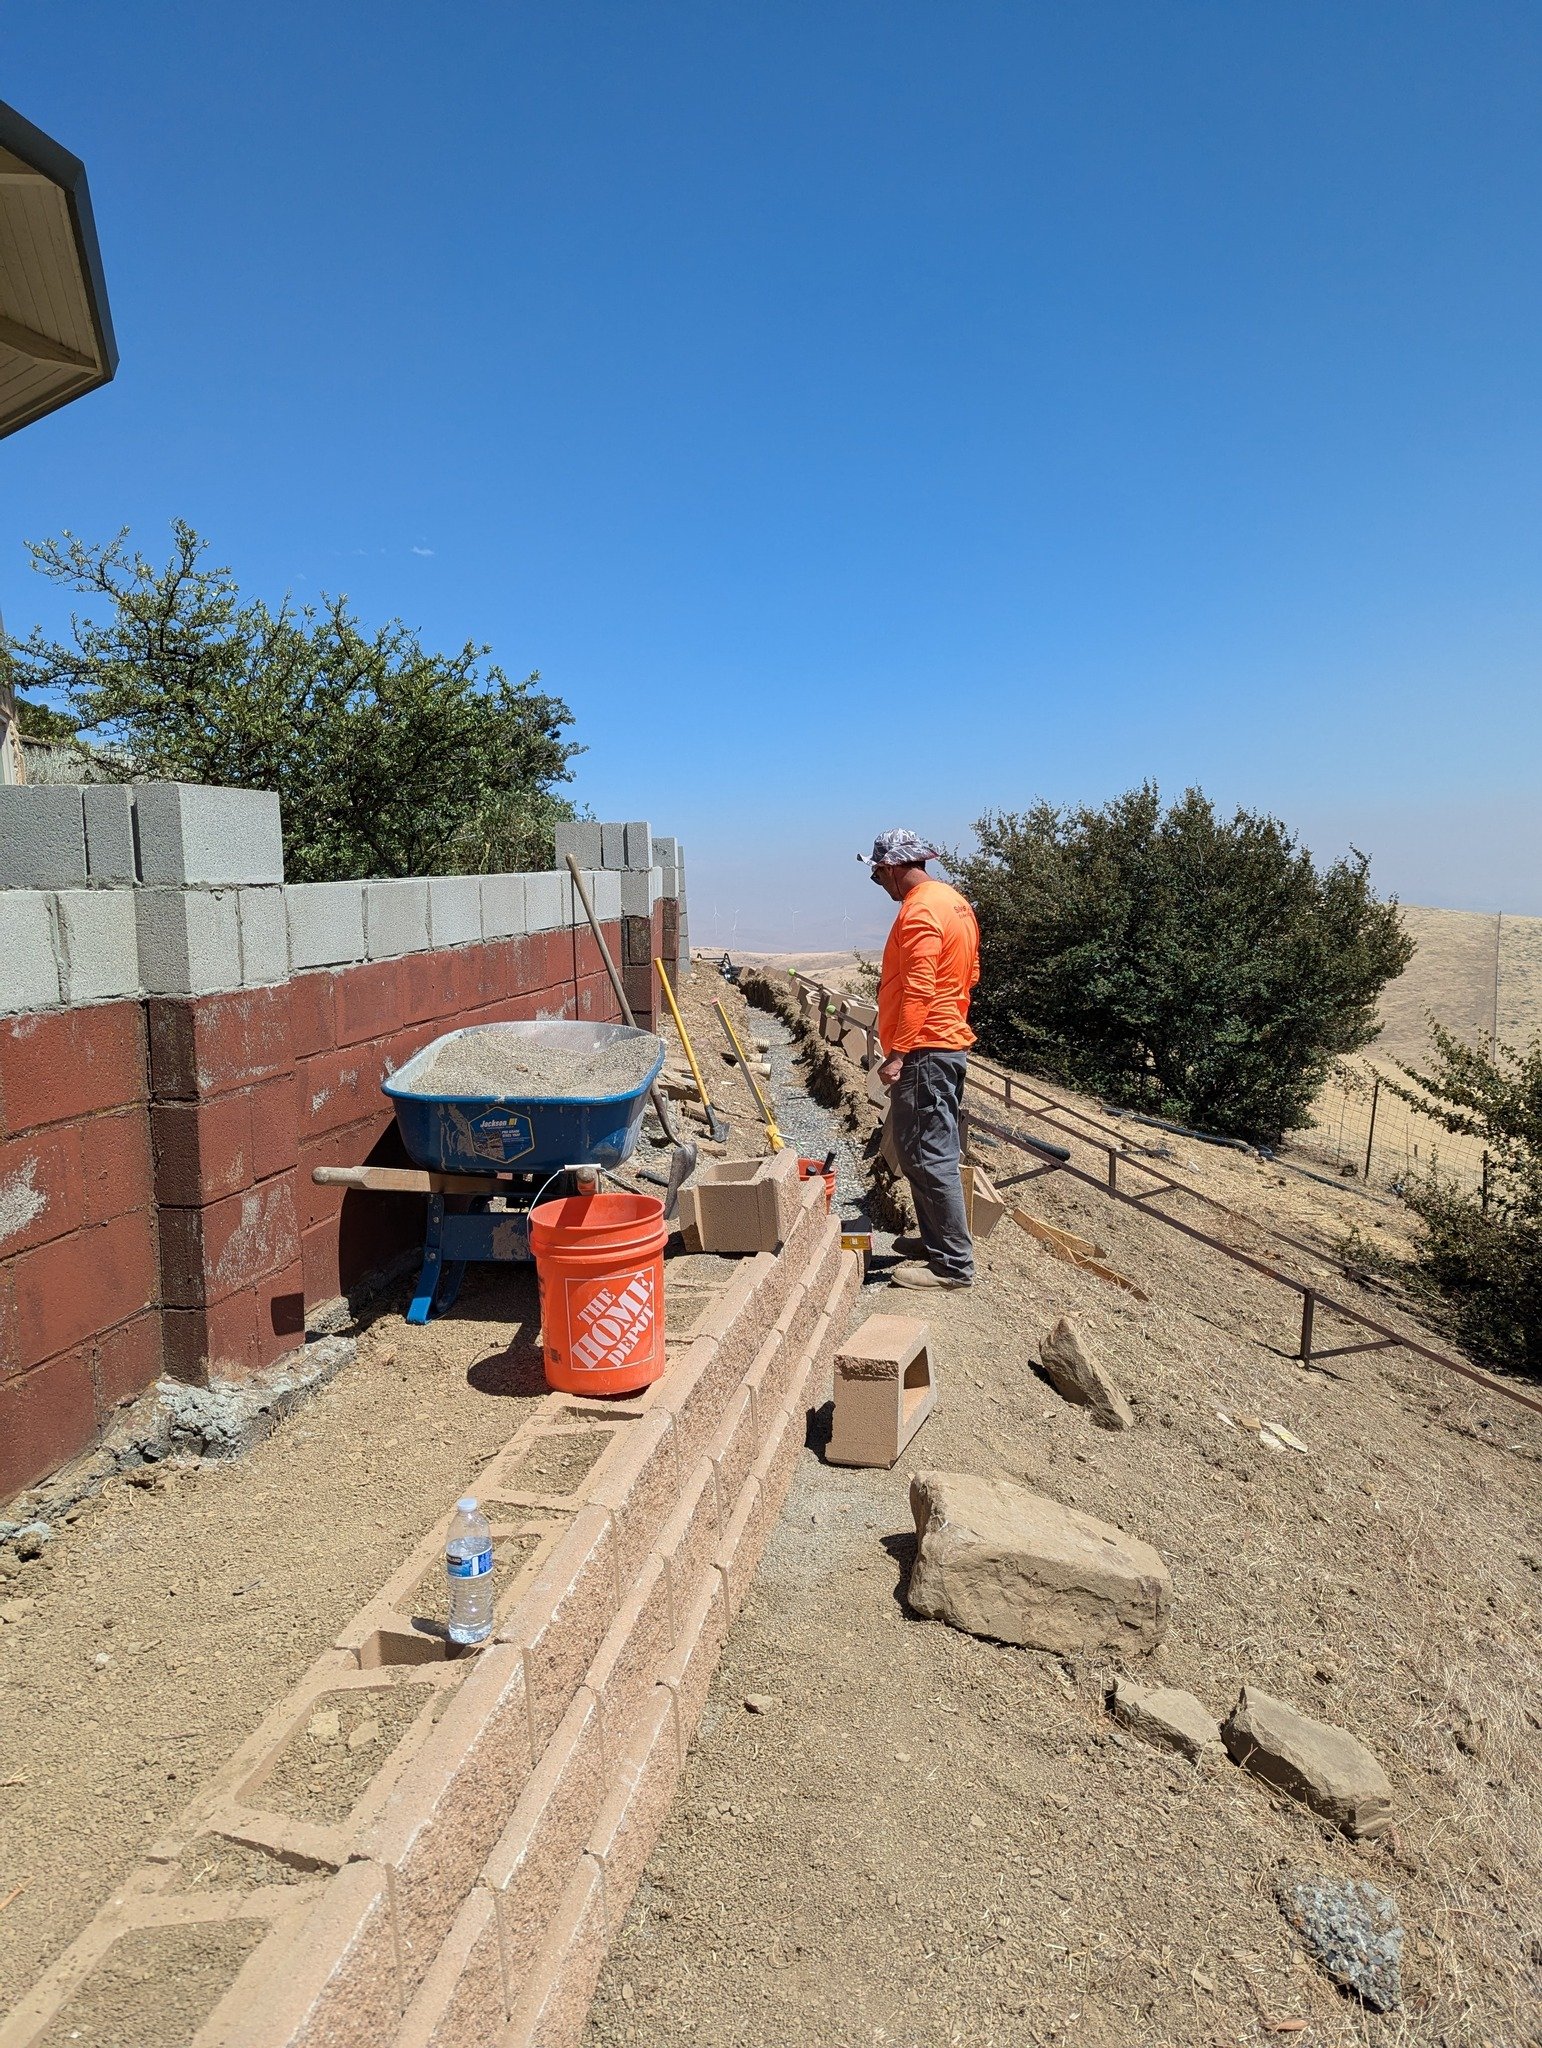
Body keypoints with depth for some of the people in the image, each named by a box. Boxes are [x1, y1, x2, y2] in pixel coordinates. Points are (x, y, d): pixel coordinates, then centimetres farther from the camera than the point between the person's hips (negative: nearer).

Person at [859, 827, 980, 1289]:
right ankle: (937, 1242, 28)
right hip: (950, 1041, 11)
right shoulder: (953, 900, 15)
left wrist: (897, 1055, -23)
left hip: (924, 1051, -11)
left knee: (927, 1156, -6)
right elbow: (970, 973, 22)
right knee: (930, 1152, 18)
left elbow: (918, 991, -23)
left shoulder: (919, 911, -17)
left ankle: (953, 1263, 0)